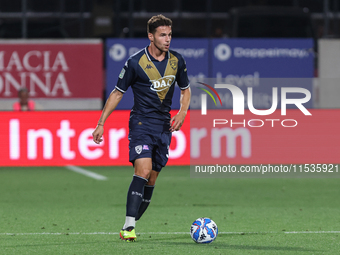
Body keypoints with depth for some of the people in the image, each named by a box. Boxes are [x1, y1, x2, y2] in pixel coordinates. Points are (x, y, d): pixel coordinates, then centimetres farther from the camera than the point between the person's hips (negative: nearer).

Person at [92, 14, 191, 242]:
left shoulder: (177, 61, 3)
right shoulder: (136, 63, -9)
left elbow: (186, 89, 19)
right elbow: (118, 93, 0)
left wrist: (182, 113, 1)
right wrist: (101, 123, -1)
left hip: (164, 125, 5)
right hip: (141, 122, -5)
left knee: (151, 180, 5)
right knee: (143, 171, -21)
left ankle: (131, 226, 15)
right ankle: (128, 227, -23)